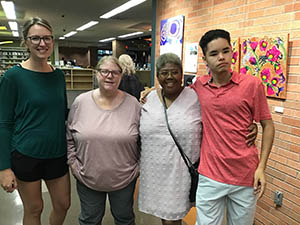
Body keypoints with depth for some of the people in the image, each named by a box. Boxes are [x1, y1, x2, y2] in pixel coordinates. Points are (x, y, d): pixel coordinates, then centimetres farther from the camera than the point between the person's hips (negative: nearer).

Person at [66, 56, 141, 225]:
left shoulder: (133, 104, -8)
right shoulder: (81, 102, -6)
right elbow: (69, 137, 3)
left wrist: (138, 166, -2)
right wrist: (73, 163, -2)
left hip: (125, 179, 0)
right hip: (87, 179, 1)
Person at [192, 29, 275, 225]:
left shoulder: (252, 84, -7)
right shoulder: (200, 85, -1)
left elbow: (268, 125, -1)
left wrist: (261, 167, -6)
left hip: (246, 177, -1)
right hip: (210, 175, 1)